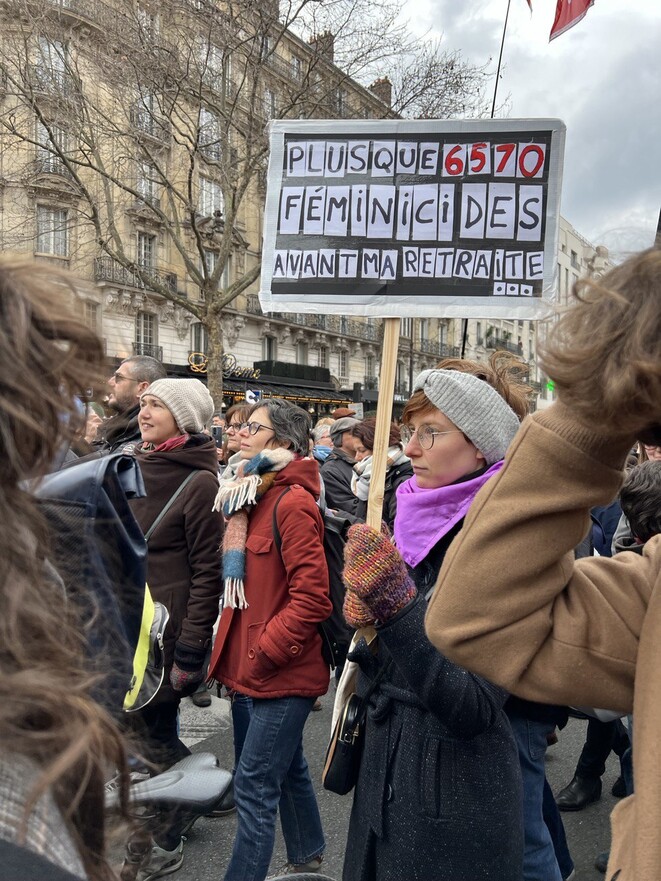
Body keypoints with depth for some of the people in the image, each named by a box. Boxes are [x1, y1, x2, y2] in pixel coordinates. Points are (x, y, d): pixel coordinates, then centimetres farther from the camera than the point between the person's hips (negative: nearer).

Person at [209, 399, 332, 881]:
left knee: (254, 786, -1)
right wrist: (238, 648, 11)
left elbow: (311, 599, -23)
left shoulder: (292, 503, -19)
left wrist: (261, 653, -18)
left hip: (284, 672, -9)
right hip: (270, 669, 9)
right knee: (287, 766, 24)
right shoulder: (254, 494, 9)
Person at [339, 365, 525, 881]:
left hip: (456, 796, -7)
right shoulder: (417, 525, 2)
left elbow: (476, 709, -26)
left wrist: (396, 609, -34)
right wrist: (368, 611, -9)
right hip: (386, 768, 7)